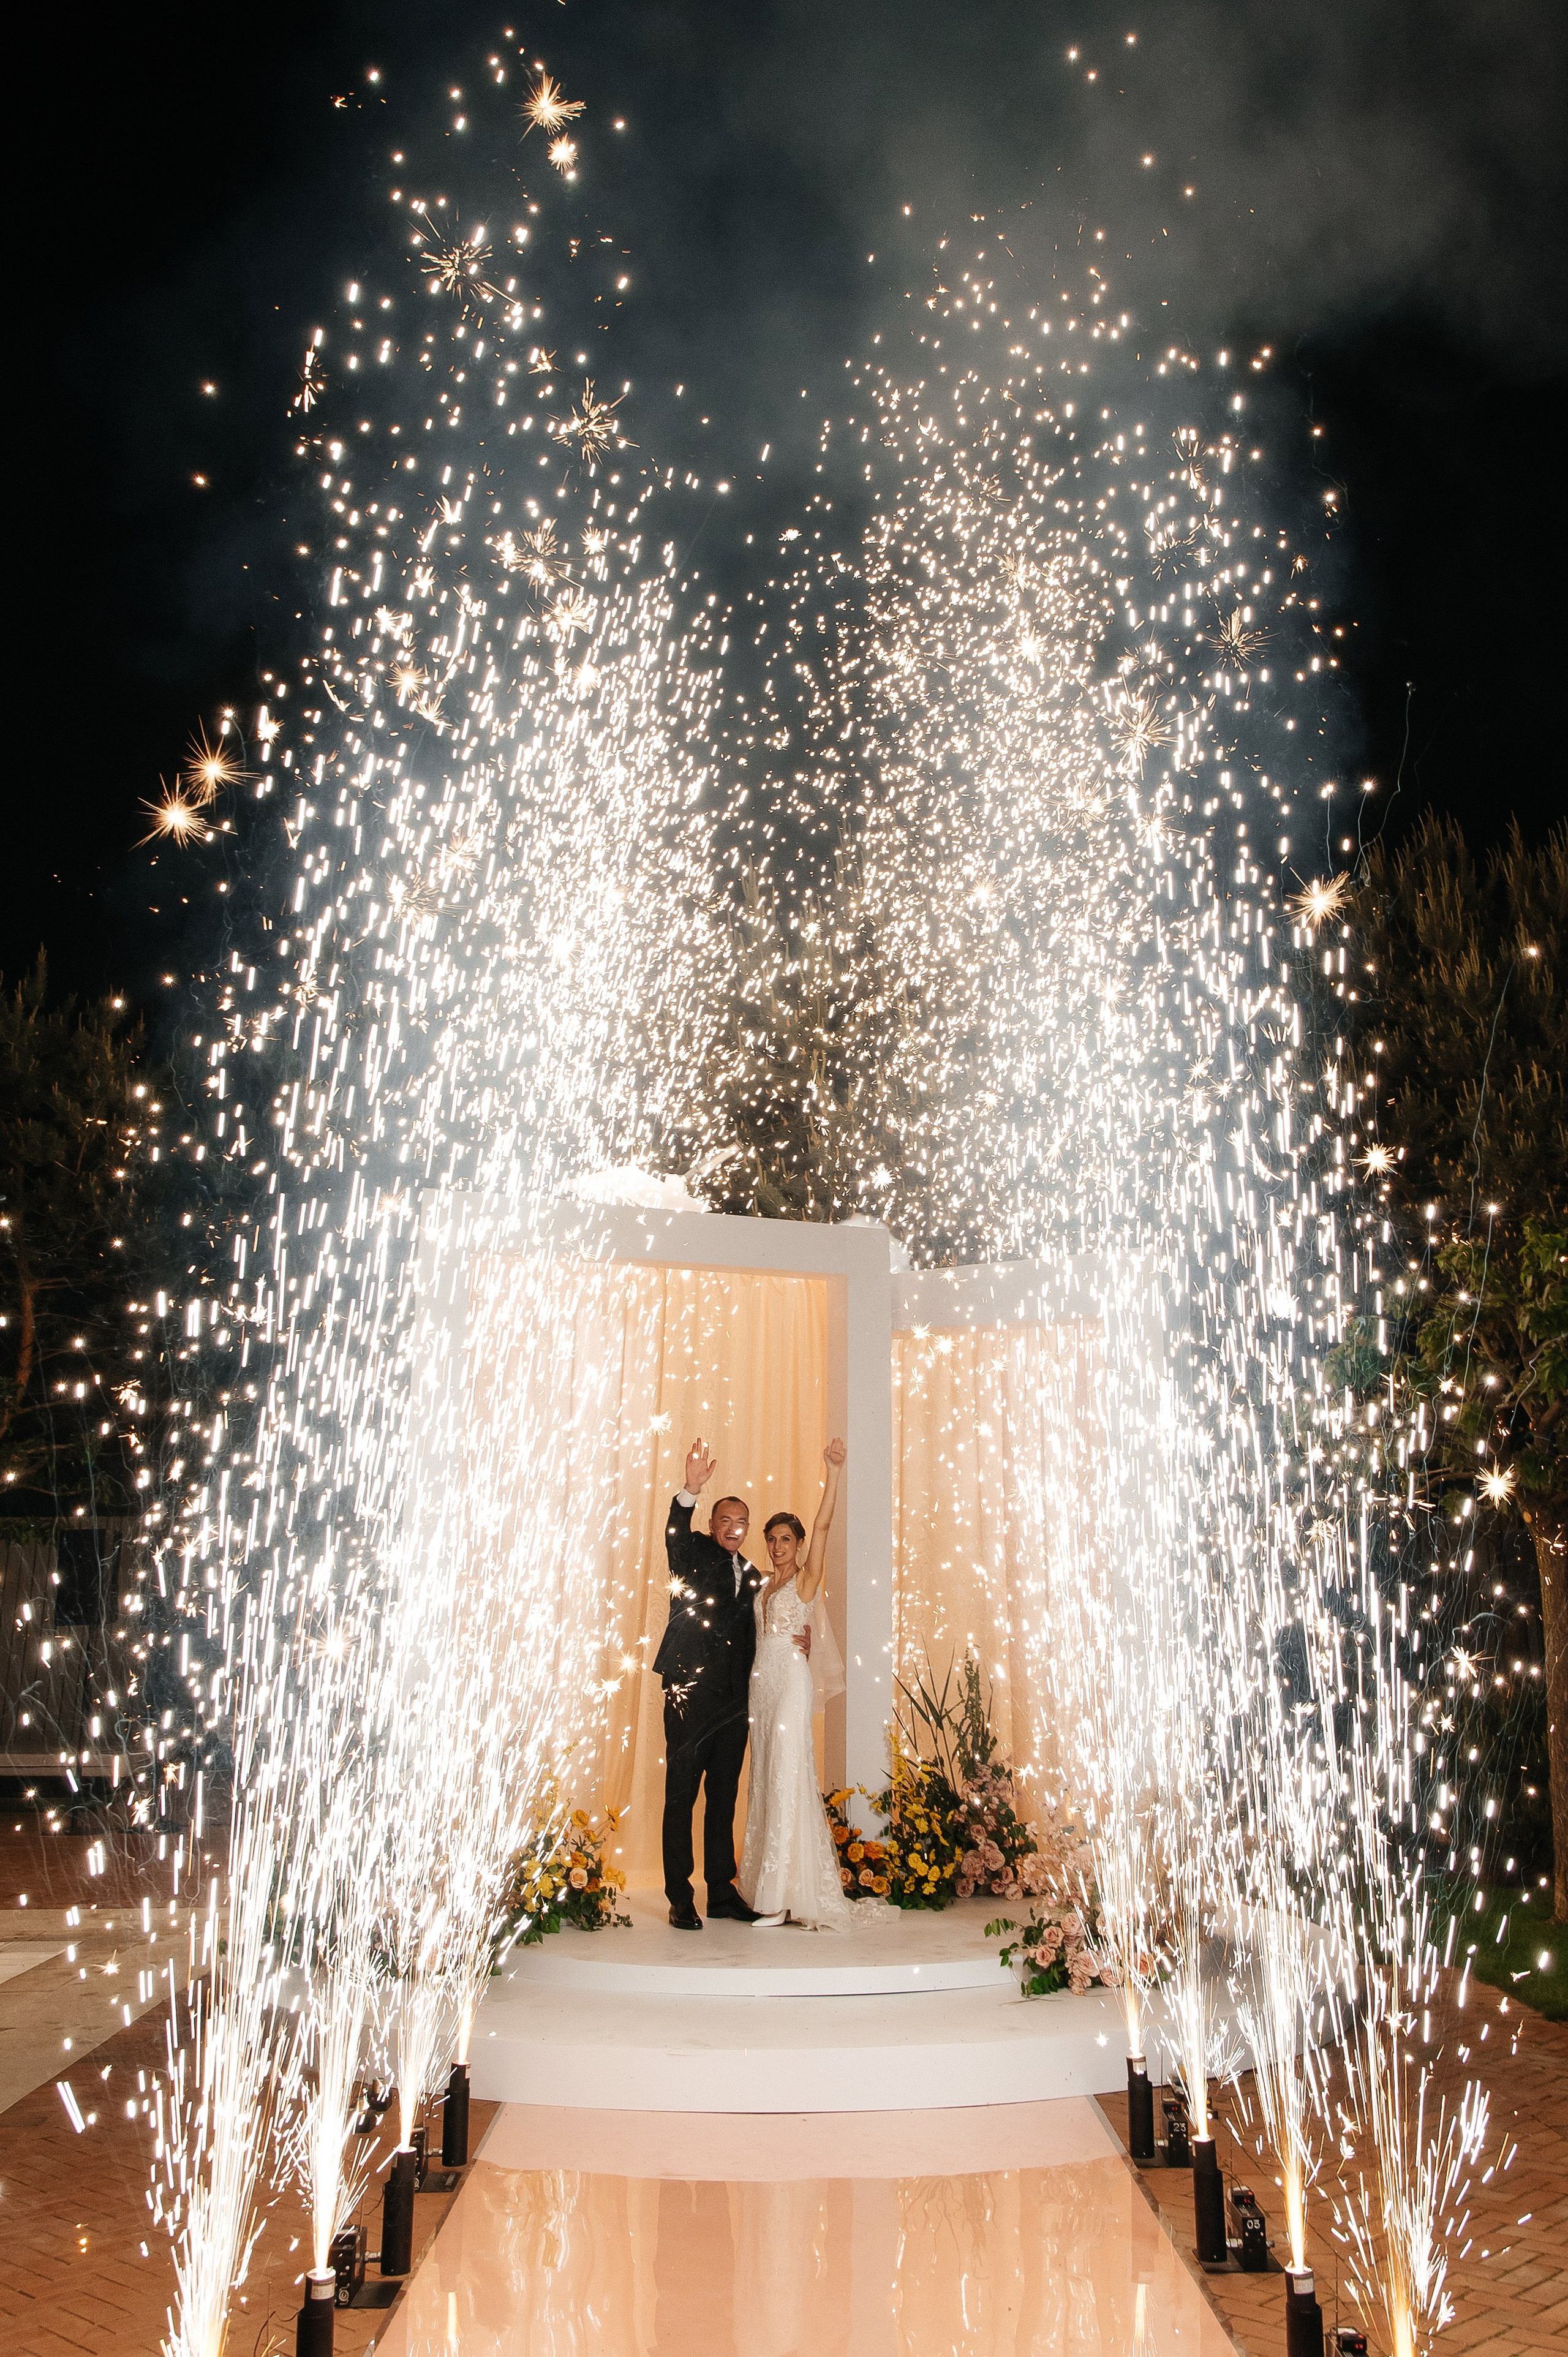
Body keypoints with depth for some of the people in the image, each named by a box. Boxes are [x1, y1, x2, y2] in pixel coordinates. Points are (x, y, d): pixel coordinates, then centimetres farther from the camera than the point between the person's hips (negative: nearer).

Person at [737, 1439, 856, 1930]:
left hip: (793, 1682, -7)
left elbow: (823, 1525, -14)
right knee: (765, 1779, 7)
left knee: (788, 1777, -10)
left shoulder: (807, 1579, -2)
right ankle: (768, 1889, 11)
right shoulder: (763, 1585, 16)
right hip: (762, 1683, 7)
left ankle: (791, 1894, -8)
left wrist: (833, 1472, -24)